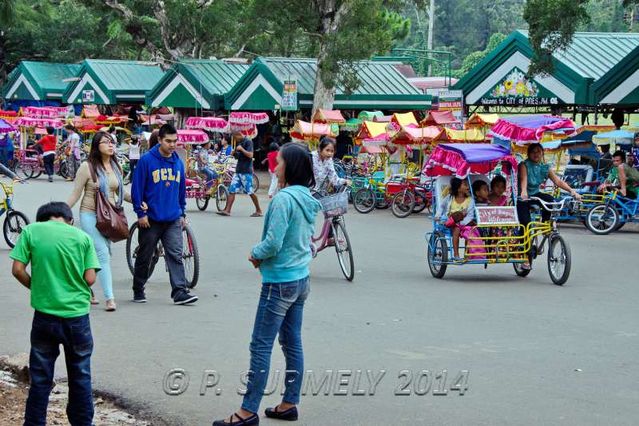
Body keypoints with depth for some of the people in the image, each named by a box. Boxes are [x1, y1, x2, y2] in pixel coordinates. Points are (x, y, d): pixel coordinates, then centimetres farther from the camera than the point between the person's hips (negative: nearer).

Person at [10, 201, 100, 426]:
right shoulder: (82, 236, 1)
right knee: (80, 376, 14)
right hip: (77, 315, 0)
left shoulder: (31, 231, 0)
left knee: (40, 377, 11)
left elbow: (18, 270, -5)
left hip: (45, 315, 0)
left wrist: (37, 287, 12)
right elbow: (90, 278, -4)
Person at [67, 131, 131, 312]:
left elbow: (120, 191, 20)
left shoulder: (116, 167, 8)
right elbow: (75, 194, -4)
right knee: (103, 254, -14)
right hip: (90, 215, -6)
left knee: (95, 256, 10)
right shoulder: (87, 167, -8)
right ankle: (109, 298, -14)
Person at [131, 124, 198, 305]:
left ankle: (180, 291, -9)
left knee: (175, 255, -5)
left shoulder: (178, 162, 8)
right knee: (144, 256, 9)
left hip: (173, 220, 3)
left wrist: (182, 213, 16)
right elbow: (137, 188, -7)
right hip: (151, 220, -3)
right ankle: (138, 291, 22)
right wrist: (141, 212, -10)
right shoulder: (146, 160, -8)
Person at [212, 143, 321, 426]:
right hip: (301, 279, 9)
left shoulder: (284, 198, -20)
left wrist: (255, 253, -4)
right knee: (292, 343, 14)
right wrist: (263, 255, 7)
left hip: (279, 282, -9)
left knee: (261, 346, -4)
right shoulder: (307, 199, 7)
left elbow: (273, 243, -24)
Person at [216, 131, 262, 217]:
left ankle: (258, 211, 6)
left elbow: (250, 155, -19)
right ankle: (227, 210, -3)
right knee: (232, 190, 0)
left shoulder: (248, 142, -9)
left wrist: (241, 149, -17)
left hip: (246, 171, -8)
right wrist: (234, 153, 9)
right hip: (238, 171, 8)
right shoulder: (239, 143, 17)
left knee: (250, 192, -4)